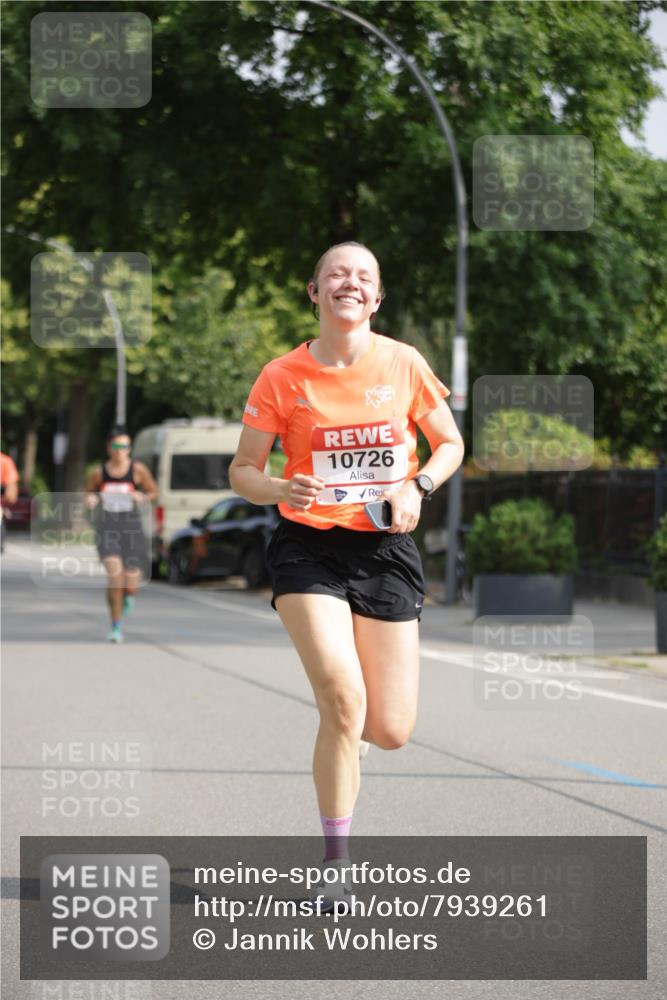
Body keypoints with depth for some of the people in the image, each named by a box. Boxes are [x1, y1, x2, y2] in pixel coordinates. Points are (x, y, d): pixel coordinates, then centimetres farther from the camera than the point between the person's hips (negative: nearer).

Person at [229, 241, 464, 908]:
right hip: (309, 550, -2)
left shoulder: (404, 365, 0)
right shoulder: (282, 377, -4)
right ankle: (336, 864, -6)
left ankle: (336, 720, 38)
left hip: (386, 551, 2)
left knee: (389, 731, -2)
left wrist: (416, 486, -7)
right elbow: (242, 470, 2)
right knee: (344, 702, -21)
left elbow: (450, 444, 12)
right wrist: (281, 489, -20)